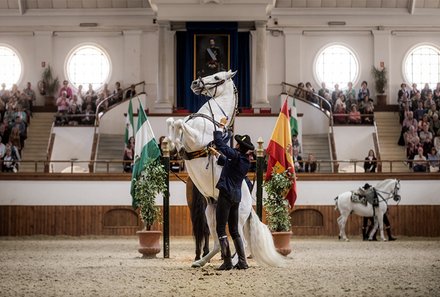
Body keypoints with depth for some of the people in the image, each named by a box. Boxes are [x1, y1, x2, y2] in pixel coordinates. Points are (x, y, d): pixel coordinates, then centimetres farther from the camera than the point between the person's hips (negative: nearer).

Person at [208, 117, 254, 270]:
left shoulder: (236, 155, -13)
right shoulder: (246, 162, 12)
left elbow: (219, 142, -10)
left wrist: (221, 126, 3)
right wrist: (217, 154, 37)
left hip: (226, 195, -8)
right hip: (236, 196, 8)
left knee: (221, 229, -4)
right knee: (234, 230, 14)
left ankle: (227, 262, -9)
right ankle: (242, 262, 9)